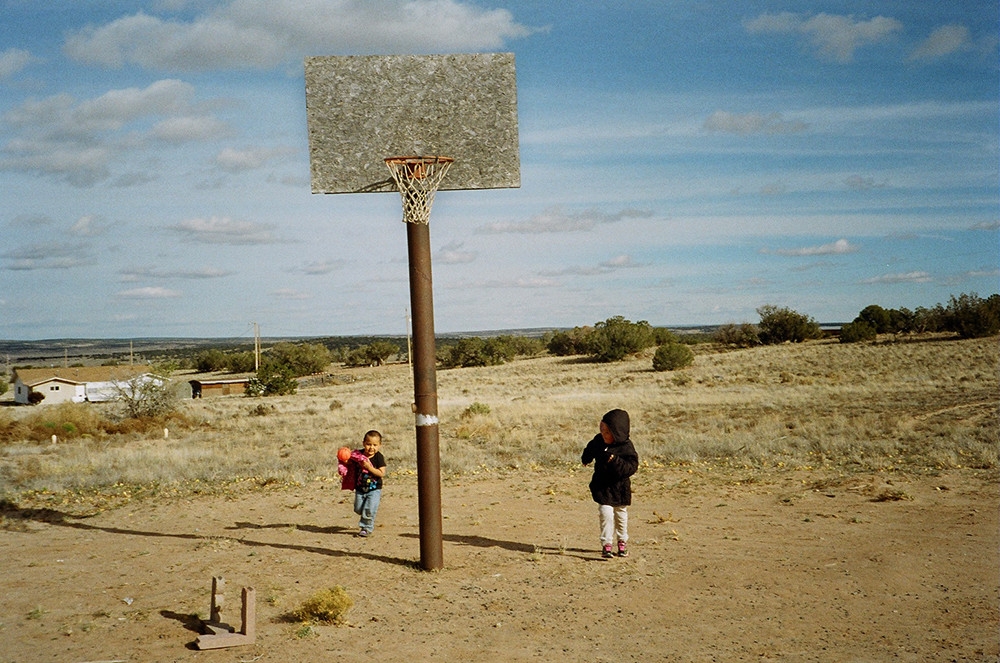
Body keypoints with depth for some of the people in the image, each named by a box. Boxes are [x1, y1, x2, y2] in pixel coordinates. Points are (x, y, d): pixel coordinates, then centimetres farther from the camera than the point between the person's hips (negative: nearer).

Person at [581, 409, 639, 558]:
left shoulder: (626, 447, -18)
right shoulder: (598, 441, -3)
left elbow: (631, 467, -29)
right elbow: (589, 451, 21)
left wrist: (614, 460, -37)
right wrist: (586, 458, 11)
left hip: (620, 487, -2)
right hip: (602, 486, 2)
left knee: (621, 515, 14)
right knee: (606, 514, -10)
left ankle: (622, 542, 34)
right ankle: (606, 544, -2)